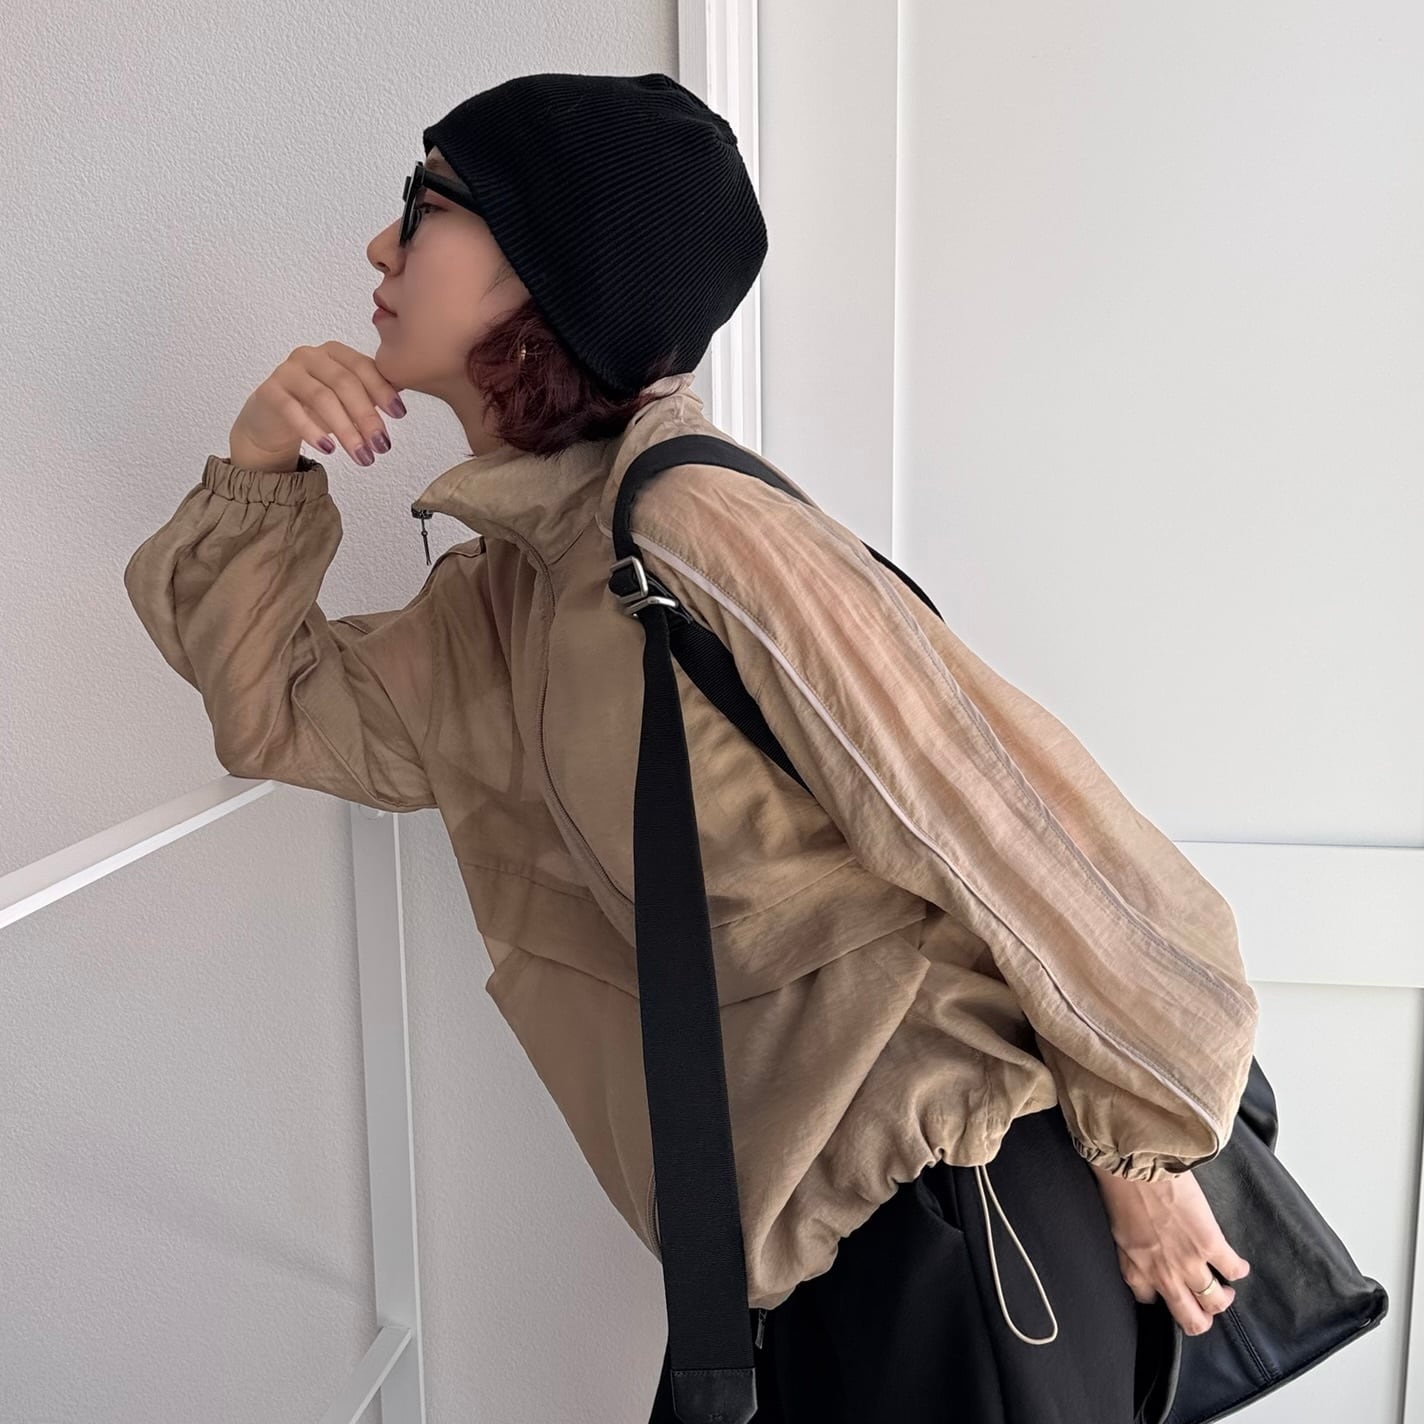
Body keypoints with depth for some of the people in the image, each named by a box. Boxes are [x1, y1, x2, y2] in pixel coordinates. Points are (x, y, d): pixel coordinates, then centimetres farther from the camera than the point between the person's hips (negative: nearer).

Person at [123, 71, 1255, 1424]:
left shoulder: (699, 537, -23)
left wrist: (1141, 1142, -8)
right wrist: (260, 477, -2)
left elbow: (1019, 831, -20)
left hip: (953, 1217, -7)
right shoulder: (504, 588, 4)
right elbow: (281, 707, 15)